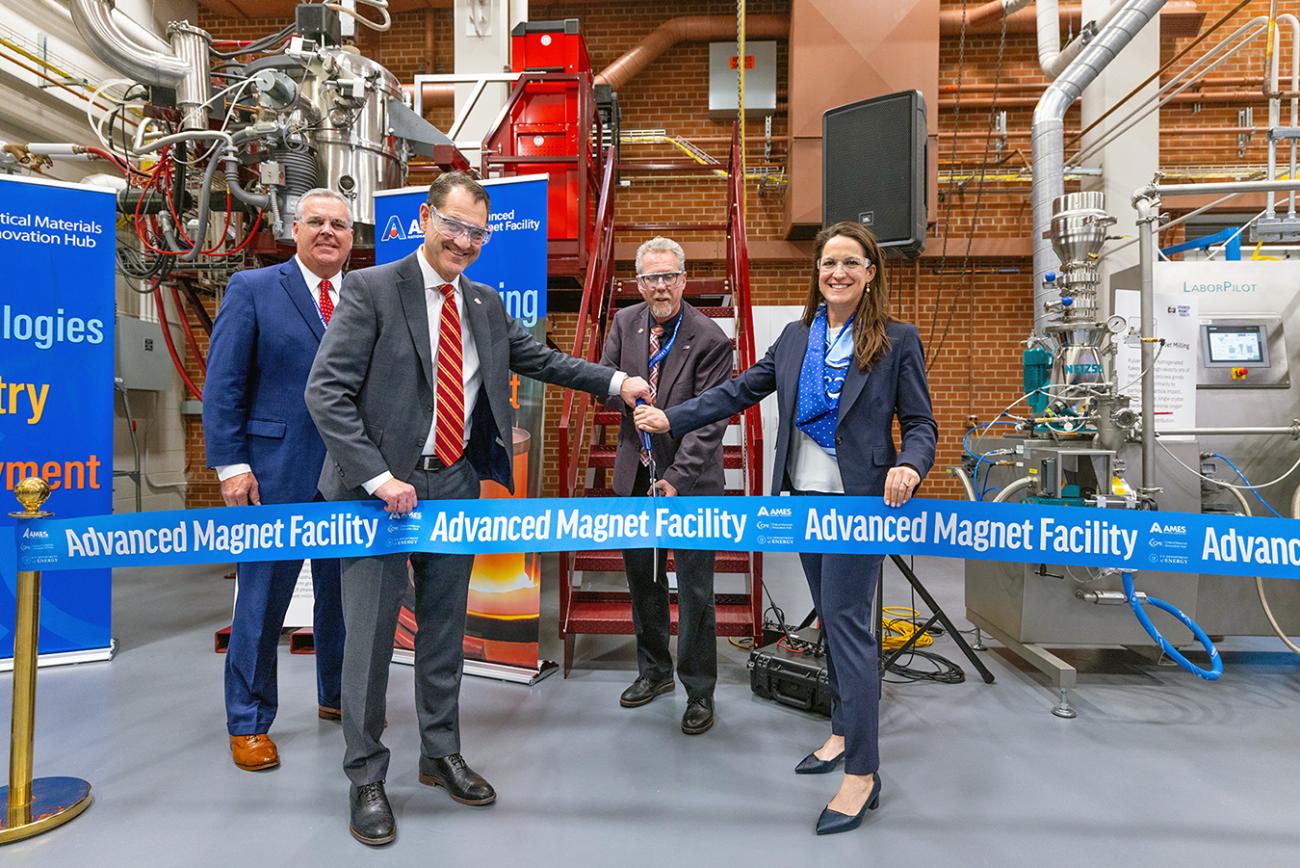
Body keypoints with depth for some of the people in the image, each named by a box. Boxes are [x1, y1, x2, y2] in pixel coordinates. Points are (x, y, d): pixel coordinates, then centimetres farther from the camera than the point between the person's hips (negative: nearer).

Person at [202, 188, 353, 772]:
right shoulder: (252, 288, 0)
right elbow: (222, 385, -4)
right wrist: (230, 465, -10)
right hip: (276, 472, -3)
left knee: (343, 592, 15)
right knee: (263, 599, 6)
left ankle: (337, 696, 35)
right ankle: (248, 722, 23)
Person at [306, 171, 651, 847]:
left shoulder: (486, 304, 9)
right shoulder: (371, 289, -8)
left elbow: (539, 359, 18)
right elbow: (326, 391, -14)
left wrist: (616, 382, 10)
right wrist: (379, 476, -20)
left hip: (455, 484, 5)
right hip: (382, 487, -5)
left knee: (445, 627, 16)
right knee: (370, 632, 4)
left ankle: (441, 754, 34)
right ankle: (366, 777, 23)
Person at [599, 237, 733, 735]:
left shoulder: (710, 339, -15)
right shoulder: (625, 323, 2)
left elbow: (710, 421, -18)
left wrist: (676, 479, -26)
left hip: (691, 479, -5)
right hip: (636, 473, 5)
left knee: (694, 588, 2)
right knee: (642, 578, 16)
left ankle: (699, 692, 20)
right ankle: (654, 671, 37)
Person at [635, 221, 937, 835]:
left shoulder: (897, 341, -4)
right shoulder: (796, 337, 9)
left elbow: (920, 423, -3)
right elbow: (741, 390, 9)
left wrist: (909, 466, -25)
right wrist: (672, 419, 2)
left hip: (858, 500, -5)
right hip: (803, 496, 5)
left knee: (846, 621, -6)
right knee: (830, 618, 15)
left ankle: (862, 771, 5)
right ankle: (845, 731, 32)